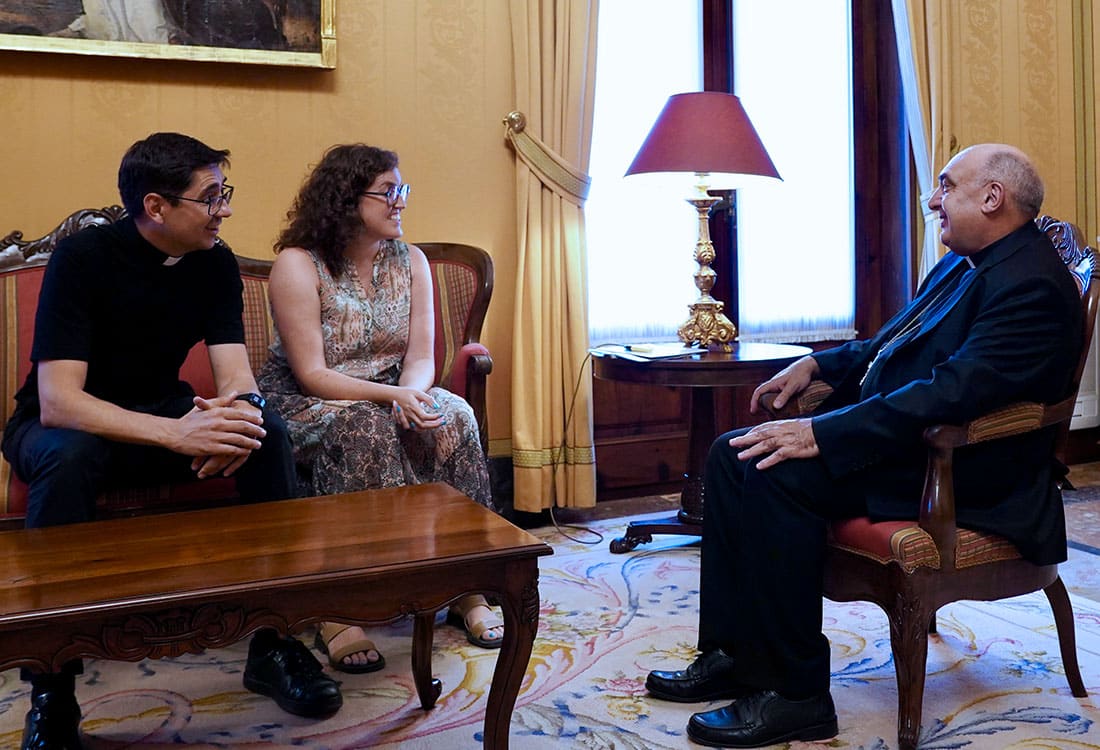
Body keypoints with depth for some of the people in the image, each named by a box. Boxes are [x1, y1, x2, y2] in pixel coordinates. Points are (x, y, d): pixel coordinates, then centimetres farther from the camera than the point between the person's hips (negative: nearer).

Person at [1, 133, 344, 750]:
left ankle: (275, 641, -17)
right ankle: (52, 693, -26)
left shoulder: (216, 264, -7)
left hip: (163, 416, 4)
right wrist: (175, 433, -44)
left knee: (265, 426, -23)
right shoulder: (84, 257, -21)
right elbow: (57, 402, -30)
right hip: (65, 423, -4)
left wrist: (237, 411, -39)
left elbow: (237, 375, -14)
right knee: (69, 455, -39)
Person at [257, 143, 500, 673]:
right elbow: (311, 375, -18)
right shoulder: (298, 264, -13)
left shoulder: (410, 261, 3)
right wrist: (391, 396, -31)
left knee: (453, 417, -26)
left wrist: (411, 394, -26)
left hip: (389, 399, 4)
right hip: (305, 405, -4)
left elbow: (422, 357, -2)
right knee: (364, 429, -37)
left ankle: (465, 587, -20)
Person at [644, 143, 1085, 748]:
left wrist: (822, 434, -31)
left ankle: (794, 693, -17)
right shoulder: (964, 263, 16)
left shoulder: (1031, 284, -17)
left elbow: (952, 393, -29)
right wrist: (818, 364, 10)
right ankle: (732, 654, 3)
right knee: (731, 454, -2)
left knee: (777, 473, -29)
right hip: (895, 423, 10)